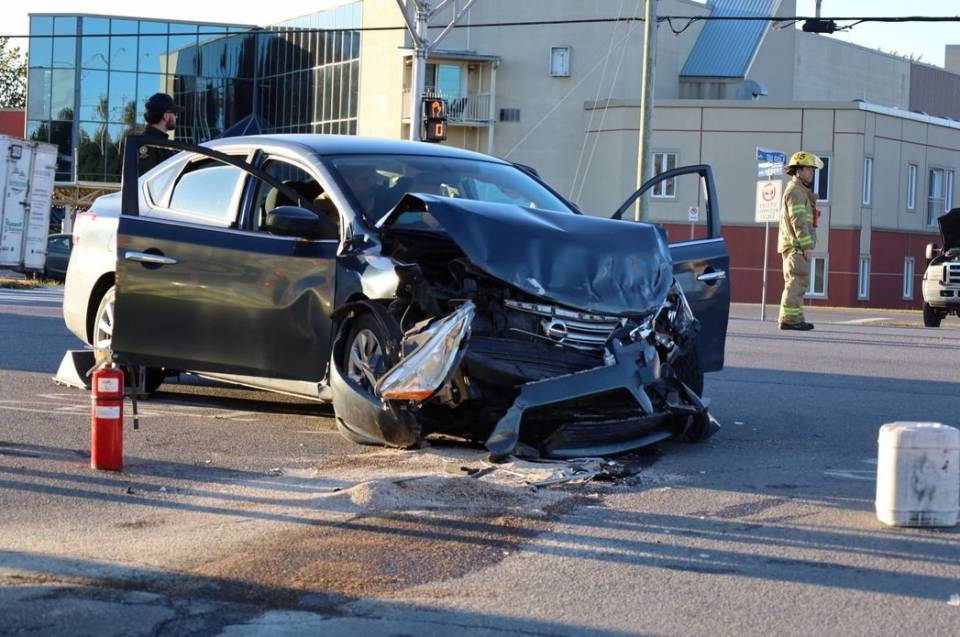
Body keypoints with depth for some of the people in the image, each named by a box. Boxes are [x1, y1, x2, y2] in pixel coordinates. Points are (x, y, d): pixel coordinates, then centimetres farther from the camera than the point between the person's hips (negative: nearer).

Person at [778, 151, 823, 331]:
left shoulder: (801, 191, 23)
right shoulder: (795, 190, -10)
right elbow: (798, 220, -19)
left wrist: (806, 245, 21)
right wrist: (807, 245, -21)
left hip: (796, 246, 10)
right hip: (796, 246, -10)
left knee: (797, 283, 11)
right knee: (797, 282, -12)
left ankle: (795, 319, 13)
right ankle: (789, 318, -14)